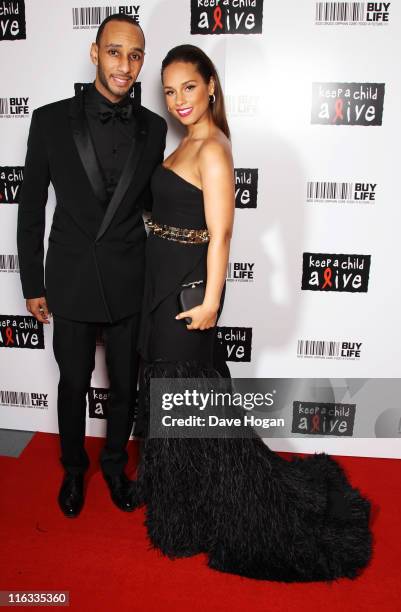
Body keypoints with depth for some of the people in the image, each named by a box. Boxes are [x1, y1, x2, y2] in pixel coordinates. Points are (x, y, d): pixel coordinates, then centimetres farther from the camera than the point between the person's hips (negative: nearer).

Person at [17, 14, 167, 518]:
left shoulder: (153, 128, 0)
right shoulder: (51, 120, -5)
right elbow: (31, 208, 0)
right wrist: (32, 285, 1)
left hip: (130, 283, 2)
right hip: (71, 282, -1)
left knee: (124, 386, 15)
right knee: (73, 385, 15)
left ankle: (115, 463, 42)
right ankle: (73, 468, 42)